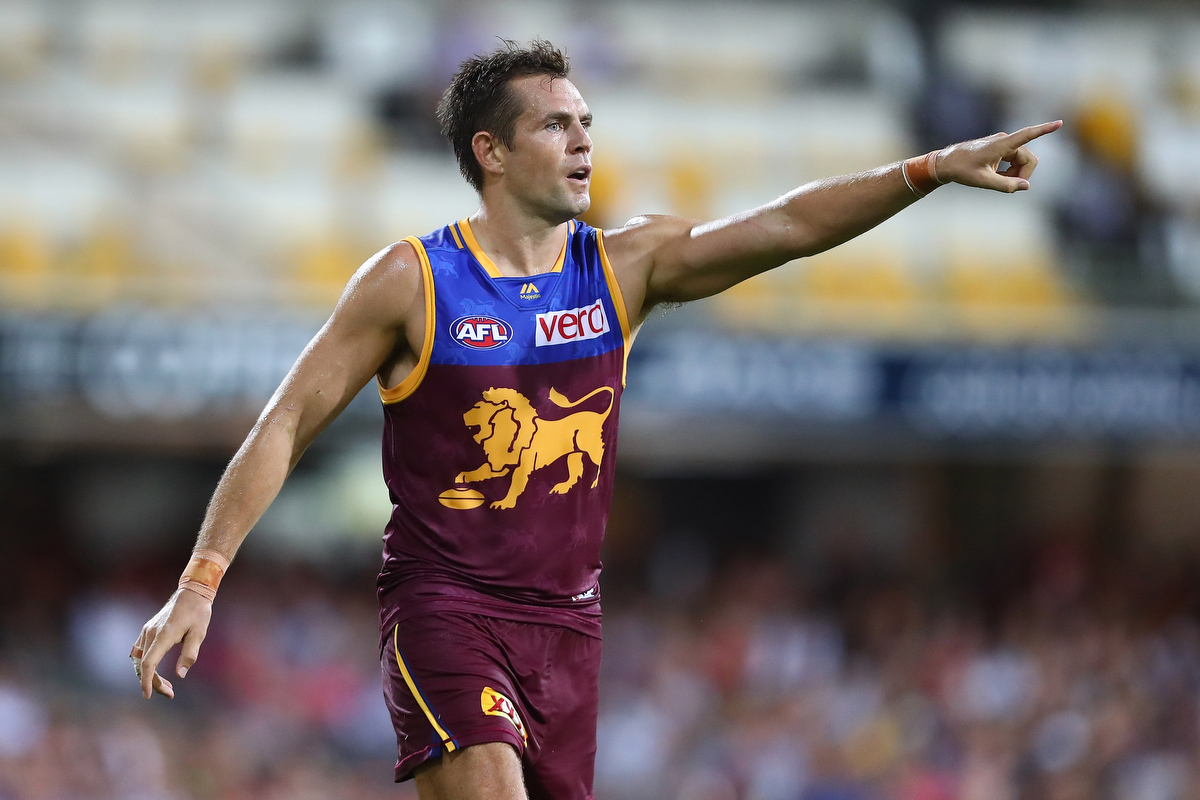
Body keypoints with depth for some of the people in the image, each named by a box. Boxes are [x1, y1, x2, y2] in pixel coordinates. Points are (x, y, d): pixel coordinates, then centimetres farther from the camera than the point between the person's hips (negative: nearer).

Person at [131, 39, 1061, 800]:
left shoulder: (625, 268, 4)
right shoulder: (411, 282, -6)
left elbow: (788, 226, -5)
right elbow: (288, 425, -3)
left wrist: (932, 171, -17)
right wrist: (201, 581, -8)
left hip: (566, 617, 5)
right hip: (443, 606, -5)